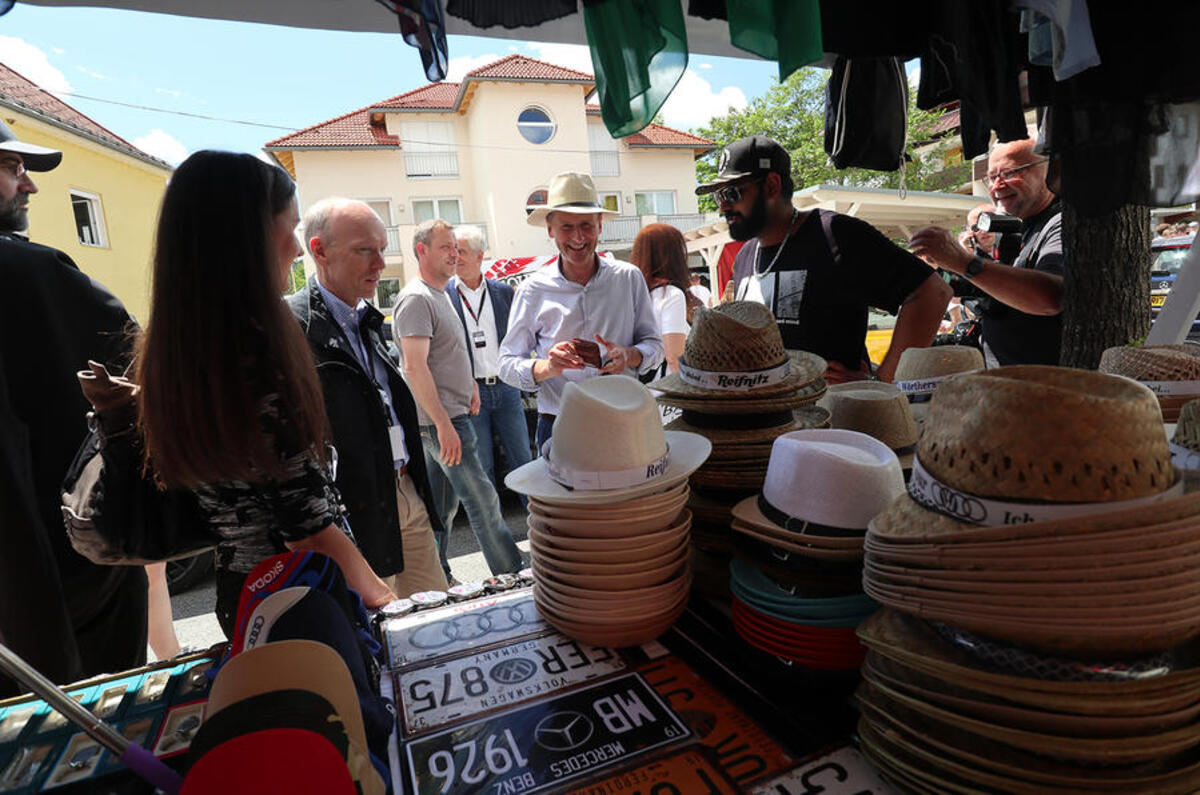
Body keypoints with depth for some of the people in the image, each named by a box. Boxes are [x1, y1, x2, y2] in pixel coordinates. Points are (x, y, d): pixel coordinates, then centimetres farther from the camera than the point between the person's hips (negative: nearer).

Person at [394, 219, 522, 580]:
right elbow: (414, 367, -22)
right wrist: (444, 424, -25)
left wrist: (470, 385, 13)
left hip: (446, 418, 10)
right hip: (441, 420, -10)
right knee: (483, 501, -4)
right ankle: (514, 578, 7)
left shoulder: (440, 294, 18)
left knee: (442, 504, 16)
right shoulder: (416, 299, -14)